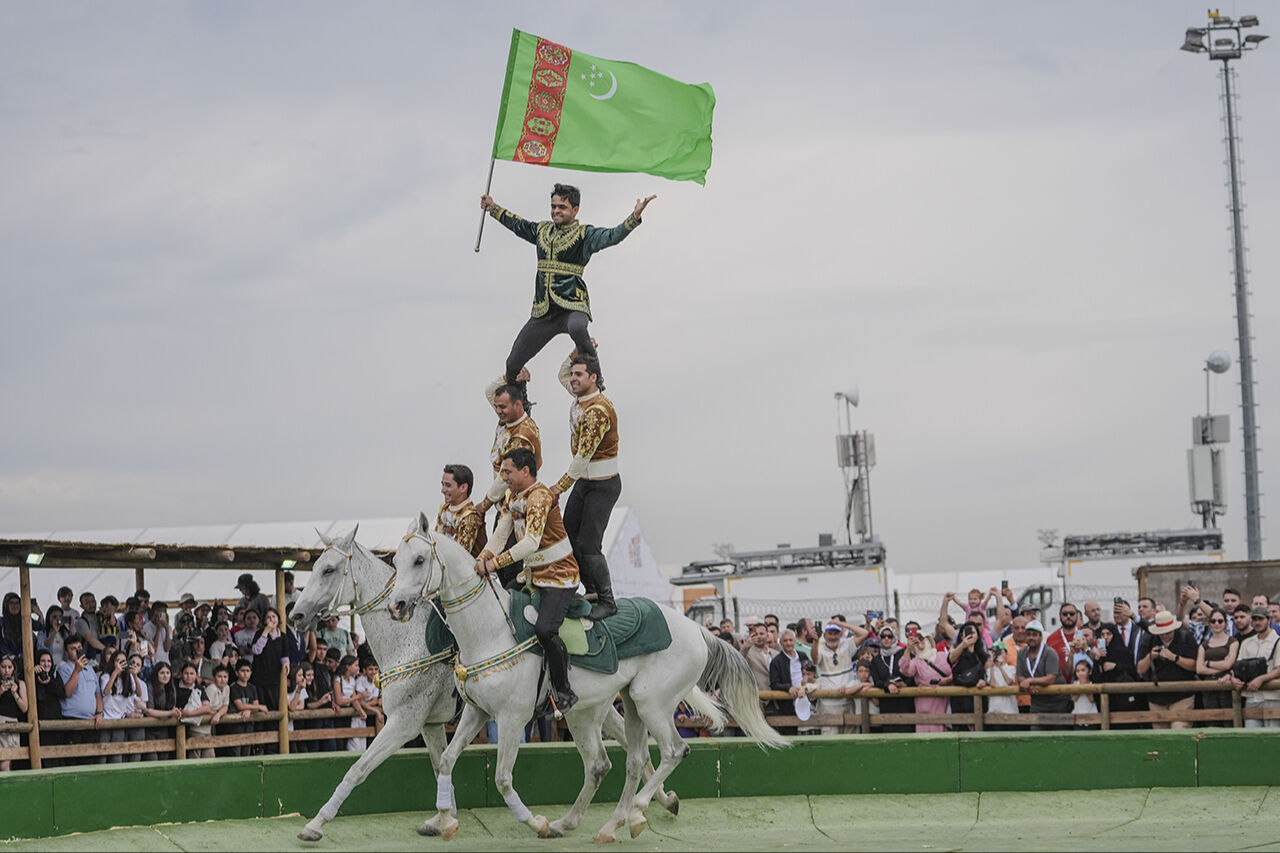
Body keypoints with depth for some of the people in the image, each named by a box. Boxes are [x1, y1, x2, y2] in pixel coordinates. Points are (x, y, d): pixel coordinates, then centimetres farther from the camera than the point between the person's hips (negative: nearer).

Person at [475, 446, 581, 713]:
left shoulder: (540, 497, -21)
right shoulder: (511, 497, 9)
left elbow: (531, 543, -30)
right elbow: (500, 535, 7)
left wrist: (495, 563, -30)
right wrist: (481, 560, -10)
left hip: (559, 576, -10)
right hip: (532, 575, 10)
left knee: (544, 629, -26)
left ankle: (564, 691, -12)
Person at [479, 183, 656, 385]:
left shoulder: (584, 234, 0)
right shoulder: (543, 231, 16)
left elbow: (613, 236, -16)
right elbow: (518, 225, 35)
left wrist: (635, 216, -31)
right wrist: (493, 208, 44)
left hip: (572, 307, -6)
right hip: (542, 311, 6)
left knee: (577, 328, -41)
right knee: (513, 363, 6)